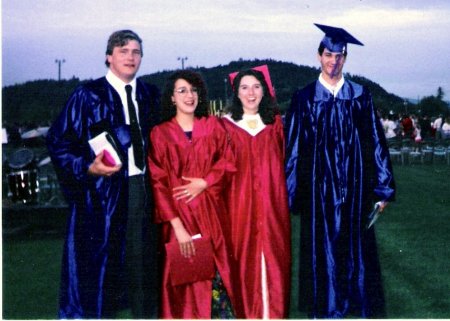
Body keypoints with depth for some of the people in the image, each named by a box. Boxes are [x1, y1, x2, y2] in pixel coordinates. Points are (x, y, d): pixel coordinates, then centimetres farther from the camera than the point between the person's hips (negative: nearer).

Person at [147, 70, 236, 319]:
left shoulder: (212, 126, 11)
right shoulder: (160, 133, 0)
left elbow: (227, 162, 7)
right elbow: (158, 183, -5)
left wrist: (204, 182, -11)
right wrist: (178, 226, -13)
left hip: (211, 213, 2)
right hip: (179, 215, -2)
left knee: (216, 272, -1)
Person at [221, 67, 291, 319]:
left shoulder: (275, 122, 10)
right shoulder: (226, 124, 4)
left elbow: (285, 161, 11)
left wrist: (279, 191, 3)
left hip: (273, 201, 2)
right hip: (240, 202, -1)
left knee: (273, 255, 3)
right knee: (244, 257, 1)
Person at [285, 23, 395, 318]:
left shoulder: (360, 96, 5)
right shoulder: (304, 98, 2)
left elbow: (376, 143, 4)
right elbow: (292, 148, 2)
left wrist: (382, 188, 0)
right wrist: (290, 193, -1)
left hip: (354, 188, 1)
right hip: (319, 189, -1)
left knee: (356, 248, 8)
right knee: (322, 250, 6)